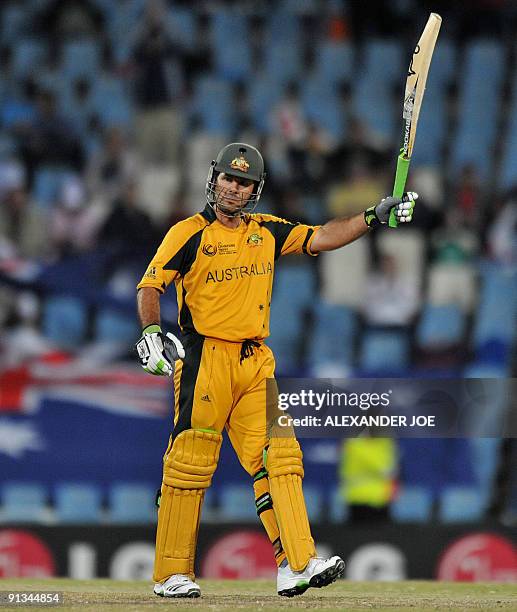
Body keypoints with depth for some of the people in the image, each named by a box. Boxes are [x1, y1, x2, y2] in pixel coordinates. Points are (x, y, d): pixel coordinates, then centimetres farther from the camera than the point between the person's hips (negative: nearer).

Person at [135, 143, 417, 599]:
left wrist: (372, 218, 0)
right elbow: (151, 285, -7)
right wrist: (151, 332, -22)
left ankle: (297, 565, -9)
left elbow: (319, 239, 11)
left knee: (279, 458, -5)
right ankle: (172, 575, 1)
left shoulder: (268, 232, 14)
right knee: (190, 464, -5)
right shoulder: (190, 233, -1)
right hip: (205, 359, -5)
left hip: (256, 362, 5)